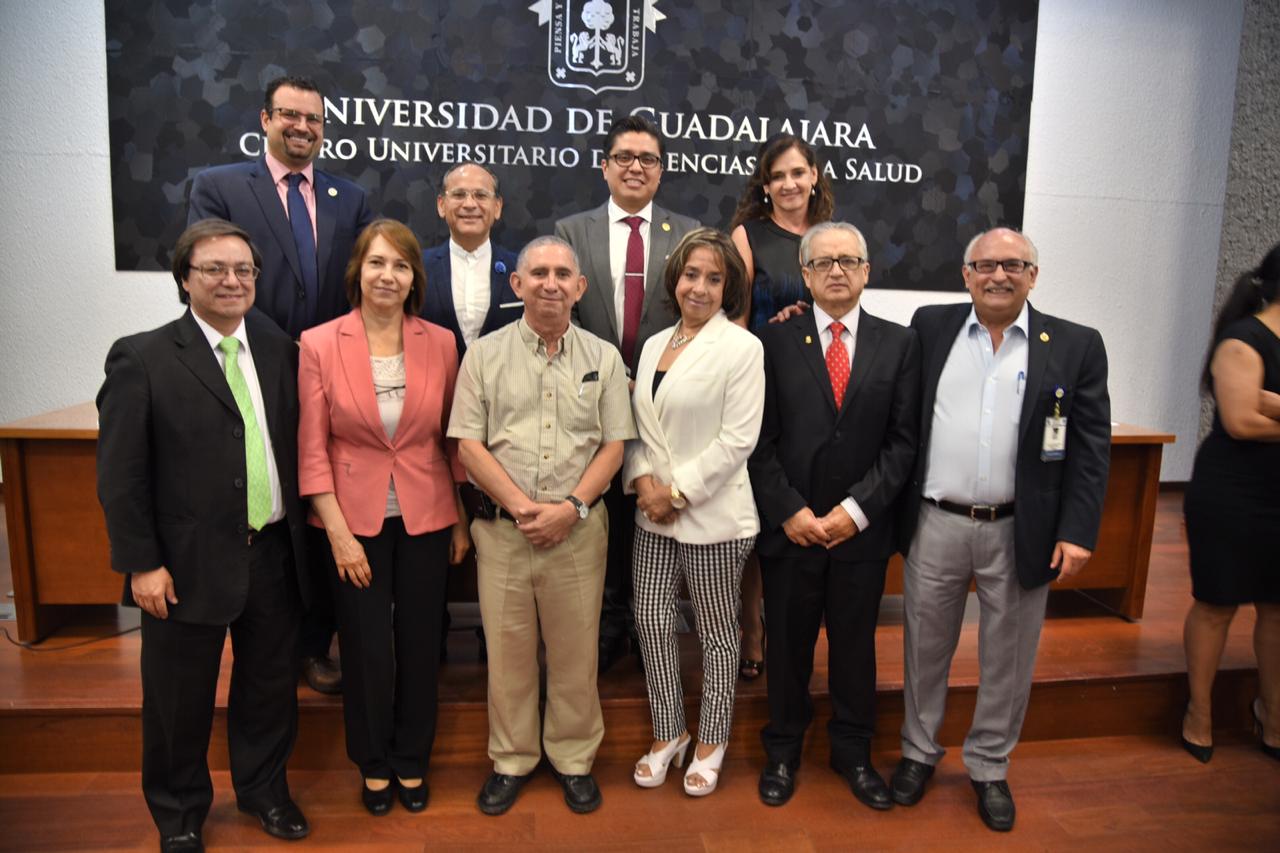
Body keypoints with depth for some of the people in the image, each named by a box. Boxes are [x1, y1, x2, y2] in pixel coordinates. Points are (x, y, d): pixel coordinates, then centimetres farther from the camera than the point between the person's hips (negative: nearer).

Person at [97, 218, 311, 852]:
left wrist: (300, 534, 4)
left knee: (270, 685, 18)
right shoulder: (142, 359, -8)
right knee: (180, 701, 14)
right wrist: (141, 563, -11)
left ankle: (263, 789, 42)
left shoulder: (279, 350, 4)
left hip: (274, 555, 4)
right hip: (188, 564, -3)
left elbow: (295, 446, 7)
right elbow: (120, 473, -8)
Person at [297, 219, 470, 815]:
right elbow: (311, 451, -6)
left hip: (426, 518, 2)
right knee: (366, 648, 10)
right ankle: (374, 764, 35)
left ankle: (411, 761, 35)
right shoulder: (319, 344, -7)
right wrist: (338, 533, -10)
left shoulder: (440, 344, -2)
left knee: (419, 644, 12)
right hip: (354, 519, -1)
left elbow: (453, 437, 4)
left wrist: (463, 520, 4)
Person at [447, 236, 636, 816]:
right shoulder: (484, 355, 3)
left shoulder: (603, 358, 6)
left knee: (576, 652, 8)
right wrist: (522, 506, -12)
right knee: (507, 651, 10)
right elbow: (469, 444, -2)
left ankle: (574, 759, 29)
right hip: (502, 527, 0)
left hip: (579, 527, 0)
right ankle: (511, 761, 30)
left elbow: (613, 445, 3)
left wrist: (571, 507, -11)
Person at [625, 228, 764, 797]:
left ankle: (710, 744, 28)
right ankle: (668, 734, 30)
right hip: (653, 514, 6)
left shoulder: (741, 347, -8)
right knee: (652, 622, 10)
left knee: (716, 633, 9)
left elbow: (737, 439, -14)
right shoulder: (654, 345, 11)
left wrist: (679, 492, -14)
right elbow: (637, 426, 11)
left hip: (712, 516, -5)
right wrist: (642, 479, -6)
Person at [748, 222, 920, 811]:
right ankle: (783, 751, 32)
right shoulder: (775, 341, 0)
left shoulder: (898, 344, 3)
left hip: (862, 529, 1)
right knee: (787, 644, 12)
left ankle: (853, 752, 35)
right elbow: (761, 440, -3)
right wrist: (788, 511, -10)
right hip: (788, 527, -1)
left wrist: (857, 509, -10)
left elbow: (902, 441, -1)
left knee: (855, 644, 15)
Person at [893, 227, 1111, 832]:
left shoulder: (1075, 346, -1)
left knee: (1008, 658, 14)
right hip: (935, 526, 1)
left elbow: (1090, 448, -3)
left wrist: (1077, 531, -9)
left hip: (1021, 532, 0)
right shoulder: (930, 327, 3)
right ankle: (919, 752, 36)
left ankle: (989, 767, 36)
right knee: (924, 648, 15)